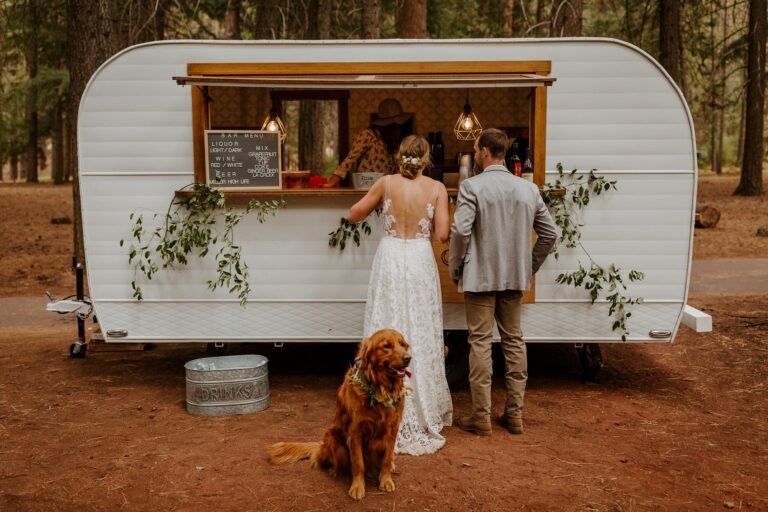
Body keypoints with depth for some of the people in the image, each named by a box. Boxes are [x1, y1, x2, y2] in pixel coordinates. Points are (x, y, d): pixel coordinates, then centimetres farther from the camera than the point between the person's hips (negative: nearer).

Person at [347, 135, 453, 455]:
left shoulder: (386, 183, -1)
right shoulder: (437, 188, -2)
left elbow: (353, 216, 7)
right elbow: (442, 235, -7)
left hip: (390, 262, 0)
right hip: (420, 263, 0)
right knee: (420, 338, 9)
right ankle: (424, 412, 20)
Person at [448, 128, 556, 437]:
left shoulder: (472, 186, -11)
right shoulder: (529, 188, 5)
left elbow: (460, 231, -19)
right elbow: (549, 233, 7)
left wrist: (455, 267, -5)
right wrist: (530, 266, 16)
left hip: (480, 276, -5)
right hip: (515, 278, 5)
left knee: (480, 343, 2)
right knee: (514, 341, 13)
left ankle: (481, 417, 8)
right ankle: (515, 414, 20)